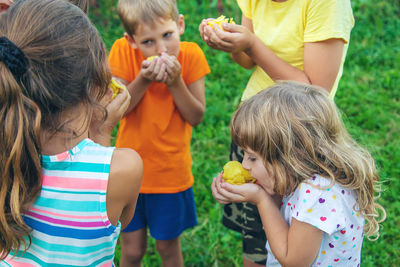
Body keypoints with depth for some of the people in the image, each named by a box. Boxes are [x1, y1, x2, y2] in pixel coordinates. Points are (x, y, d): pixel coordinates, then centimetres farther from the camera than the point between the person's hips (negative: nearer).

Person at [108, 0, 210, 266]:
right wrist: (143, 80, -28)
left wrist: (175, 83, -26)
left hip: (171, 172, 0)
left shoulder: (191, 55, -13)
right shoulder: (123, 51, -14)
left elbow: (196, 117, -11)